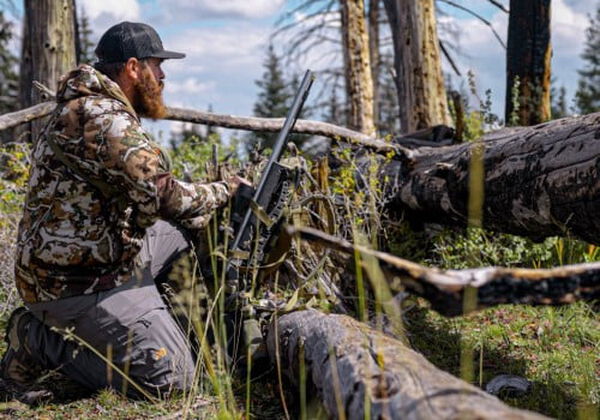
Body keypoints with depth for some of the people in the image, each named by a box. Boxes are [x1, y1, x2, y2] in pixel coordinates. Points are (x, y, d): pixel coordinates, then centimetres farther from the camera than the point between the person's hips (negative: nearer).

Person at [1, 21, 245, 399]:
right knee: (173, 378, -11)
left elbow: (145, 197, 16)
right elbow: (163, 196, -26)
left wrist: (208, 207, 9)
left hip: (101, 256, 10)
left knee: (187, 228, 18)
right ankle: (40, 340, -2)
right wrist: (226, 191, -8)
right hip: (78, 281, -10)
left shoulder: (92, 108, 11)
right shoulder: (103, 117, -22)